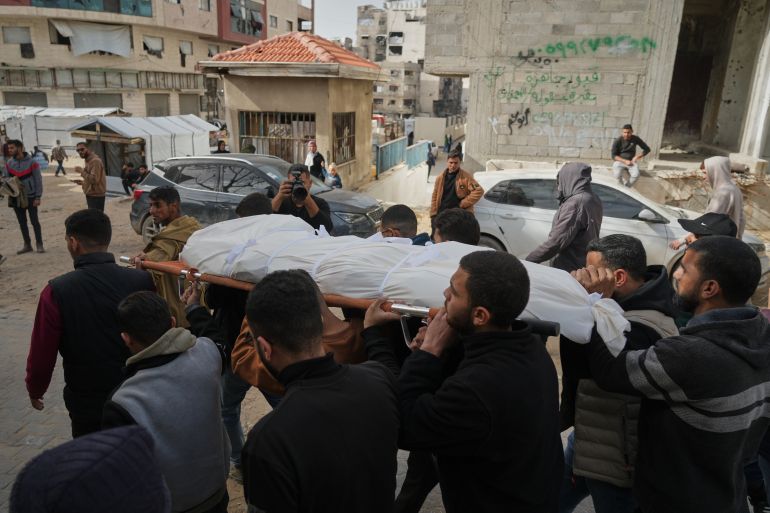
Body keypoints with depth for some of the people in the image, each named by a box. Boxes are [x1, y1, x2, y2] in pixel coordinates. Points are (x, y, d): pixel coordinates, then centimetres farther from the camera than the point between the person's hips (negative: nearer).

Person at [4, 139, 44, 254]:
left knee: (34, 221, 2)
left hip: (30, 197, -5)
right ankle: (27, 245, 20)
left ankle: (39, 244, 12)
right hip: (16, 197, 5)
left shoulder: (31, 162, -10)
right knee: (22, 222, 10)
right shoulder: (9, 163, 2)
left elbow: (38, 180, -8)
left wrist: (38, 197, -12)